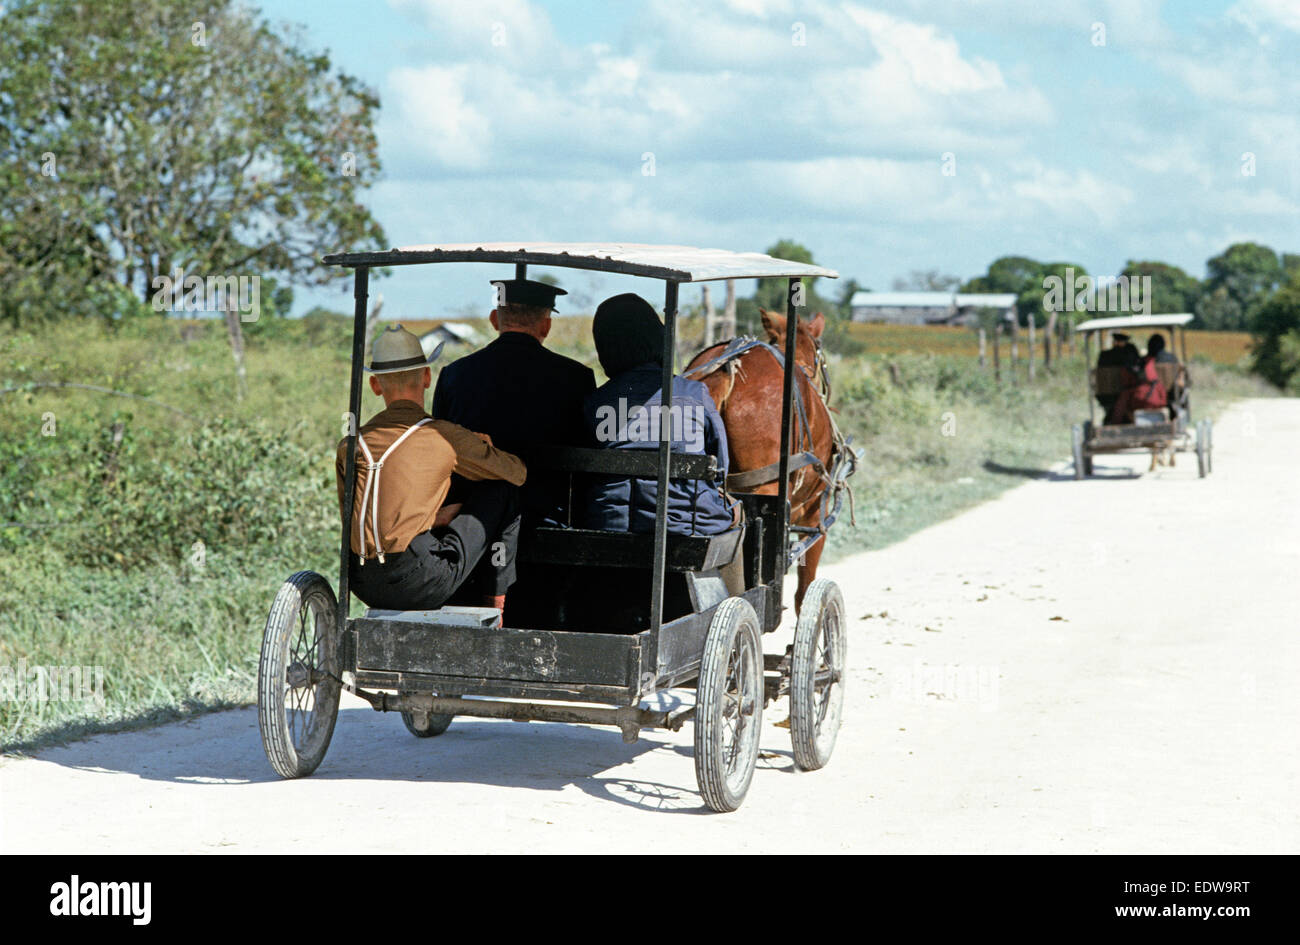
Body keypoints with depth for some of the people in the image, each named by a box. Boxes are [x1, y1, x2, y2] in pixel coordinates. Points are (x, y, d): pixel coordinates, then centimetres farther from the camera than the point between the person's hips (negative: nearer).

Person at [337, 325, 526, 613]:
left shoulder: (350, 446, 11)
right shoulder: (446, 436, -1)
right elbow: (518, 472, 11)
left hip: (362, 586, 6)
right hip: (418, 585, -6)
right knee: (503, 491, 12)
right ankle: (494, 598, 19)